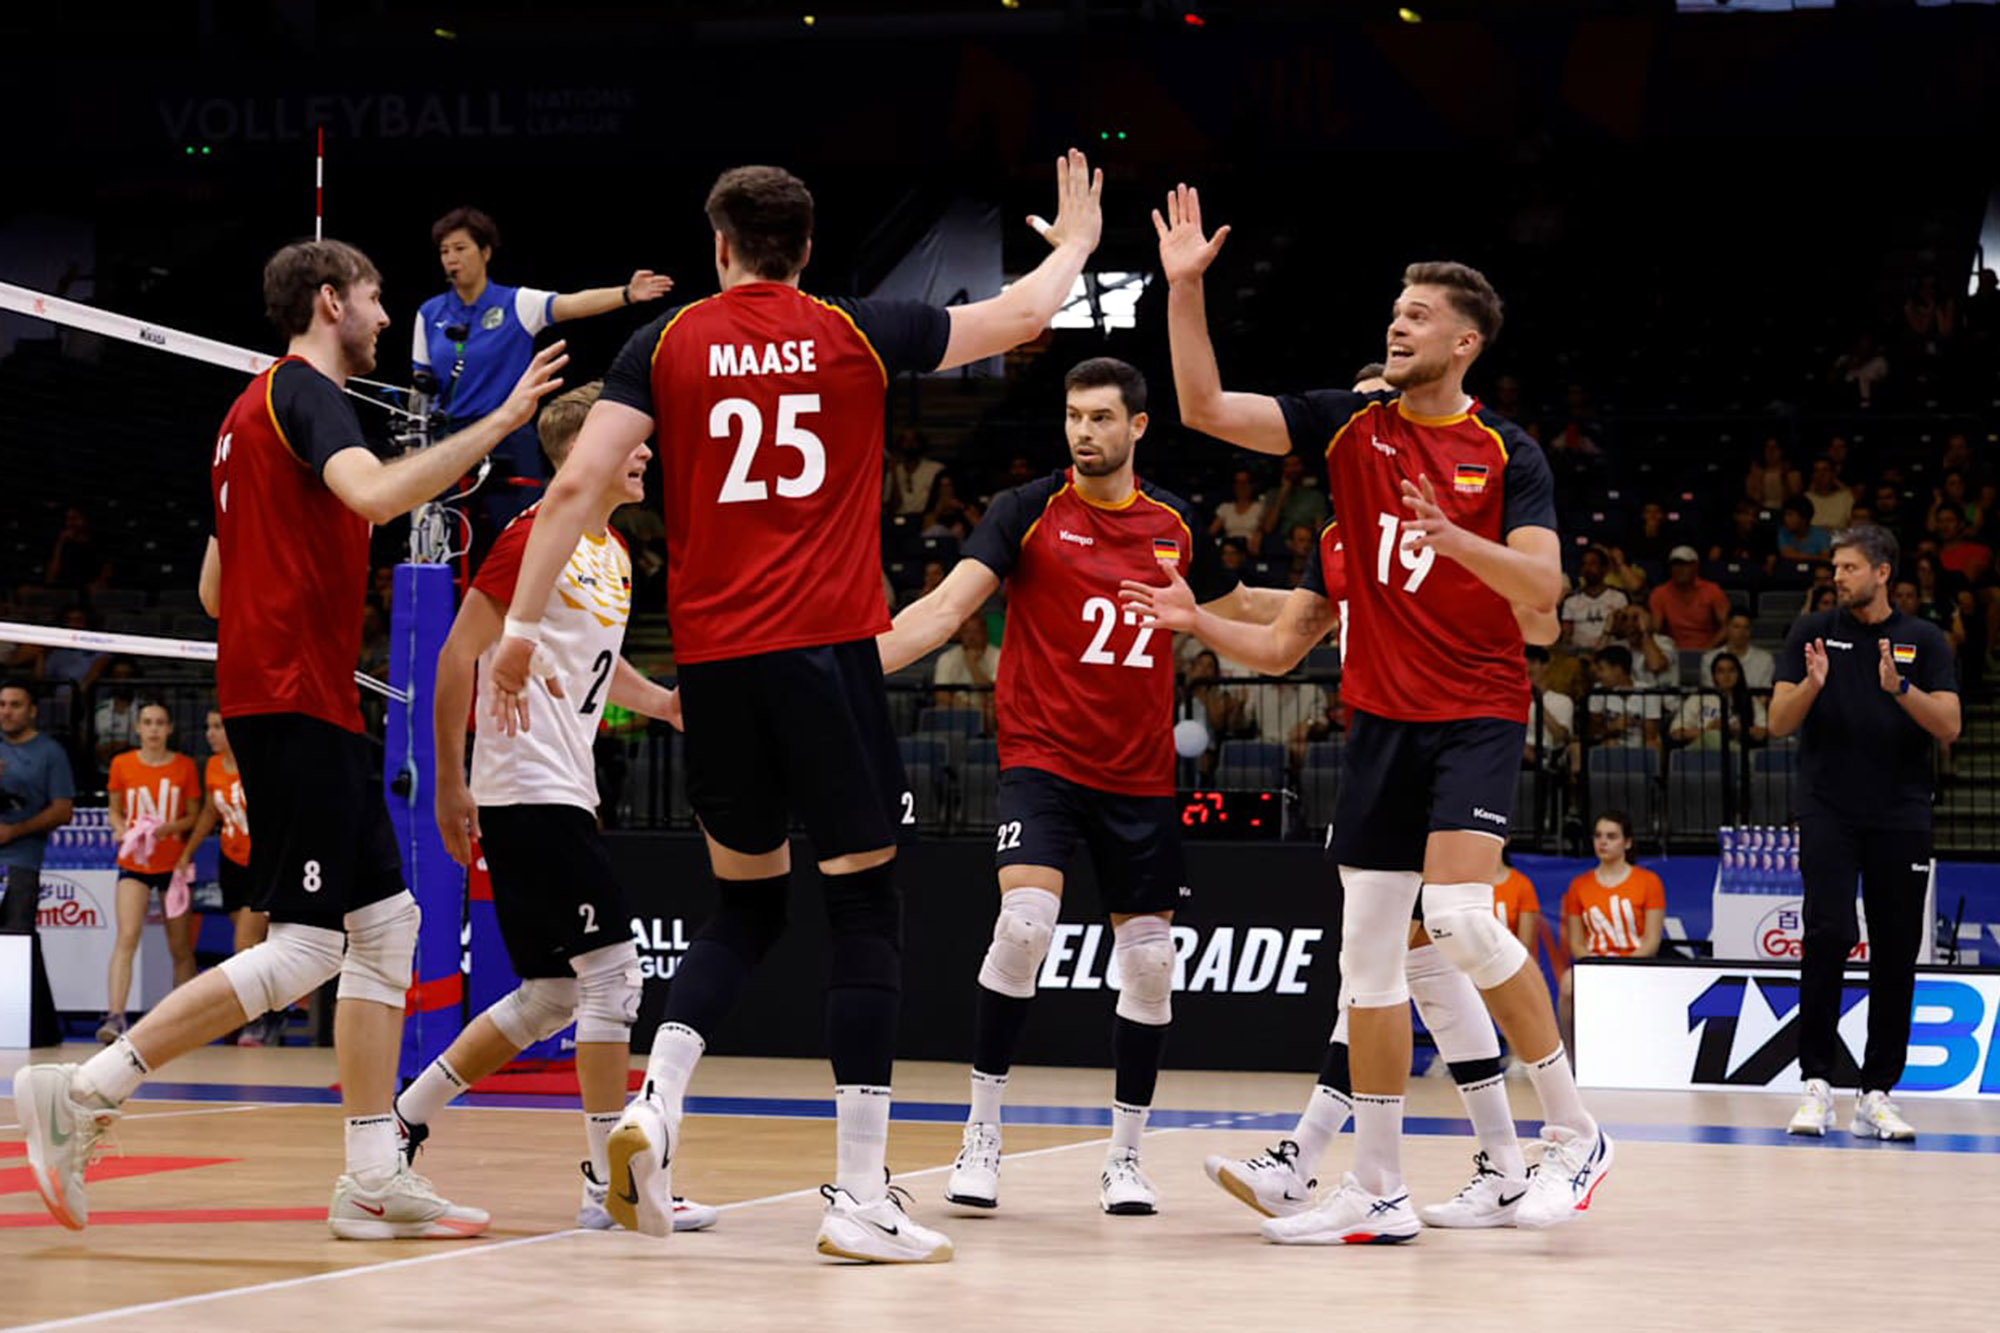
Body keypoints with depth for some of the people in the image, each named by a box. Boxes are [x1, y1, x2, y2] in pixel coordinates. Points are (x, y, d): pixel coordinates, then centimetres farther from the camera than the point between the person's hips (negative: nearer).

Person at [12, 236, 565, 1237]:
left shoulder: (256, 408, 22)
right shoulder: (303, 391, -7)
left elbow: (215, 590, 25)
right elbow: (376, 493, -29)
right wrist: (500, 422, -25)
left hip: (311, 705, 10)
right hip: (297, 702, -10)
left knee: (386, 922, 8)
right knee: (305, 948, -12)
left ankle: (373, 1182, 5)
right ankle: (85, 1091, -10)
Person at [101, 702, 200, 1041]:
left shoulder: (184, 766, 1)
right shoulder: (122, 764, 2)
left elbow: (194, 816, 5)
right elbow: (115, 810, 12)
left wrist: (168, 828, -14)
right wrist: (121, 830, -10)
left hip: (174, 864, 1)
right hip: (134, 863, -1)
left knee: (181, 947, 7)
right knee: (126, 937, -18)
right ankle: (115, 1017, -26)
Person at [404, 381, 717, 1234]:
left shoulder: (614, 551, 15)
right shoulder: (538, 535, -12)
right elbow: (459, 654, -12)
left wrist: (660, 702, 11)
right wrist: (450, 785, -13)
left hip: (564, 794, 10)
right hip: (528, 789, -10)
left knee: (552, 997, 10)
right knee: (612, 971, -11)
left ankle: (401, 1123, 19)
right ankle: (609, 1180, -8)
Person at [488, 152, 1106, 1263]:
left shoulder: (666, 345, 6)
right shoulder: (856, 335, 5)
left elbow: (576, 484, -3)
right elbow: (1023, 315, 18)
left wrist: (520, 622, 1)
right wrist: (1075, 244, 38)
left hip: (713, 660, 3)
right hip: (827, 651, -3)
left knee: (744, 906, 19)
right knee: (864, 912, 2)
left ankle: (654, 1103, -4)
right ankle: (859, 1196, -2)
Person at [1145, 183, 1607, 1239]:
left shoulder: (1506, 452, -3)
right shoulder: (1351, 425, 6)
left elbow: (1542, 587, -13)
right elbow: (1205, 409, 1)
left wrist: (1453, 537, -29)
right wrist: (1184, 289, -9)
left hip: (1476, 714, -5)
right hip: (1380, 715, 5)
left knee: (1459, 917, -23)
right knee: (1368, 954, 4)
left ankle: (1574, 1134, -8)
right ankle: (1378, 1192, 10)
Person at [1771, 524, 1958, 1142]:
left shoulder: (1925, 640, 7)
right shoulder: (1812, 632, 7)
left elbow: (1949, 727, -3)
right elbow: (1779, 722, 1)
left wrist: (1899, 687, -19)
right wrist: (1812, 683, -18)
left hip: (1901, 818, 2)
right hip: (1828, 812, -1)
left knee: (1896, 954, 1)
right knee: (1828, 935, -17)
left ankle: (1876, 1095, 7)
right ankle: (1817, 1084, -13)